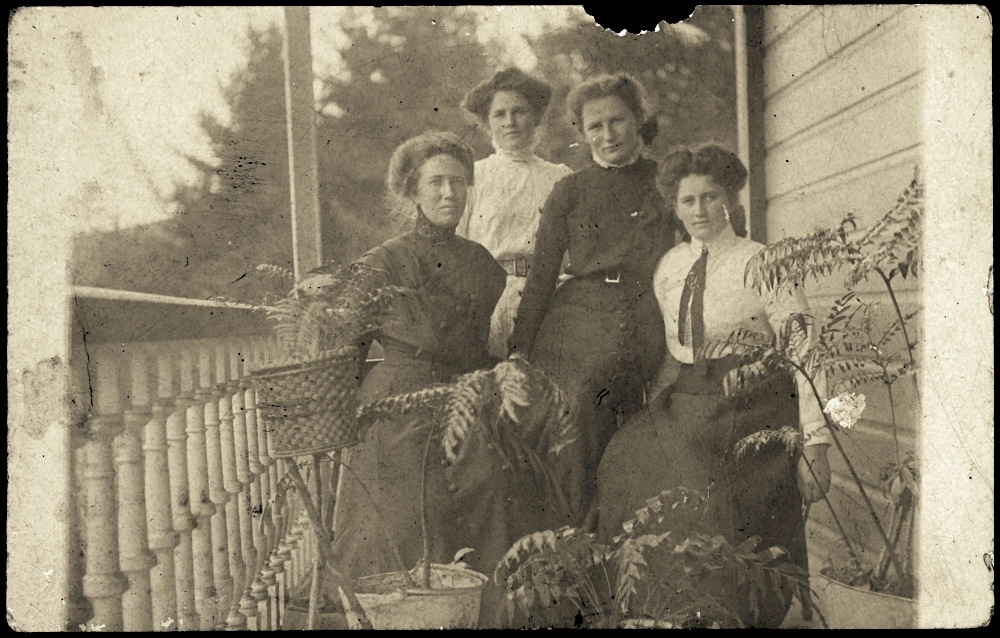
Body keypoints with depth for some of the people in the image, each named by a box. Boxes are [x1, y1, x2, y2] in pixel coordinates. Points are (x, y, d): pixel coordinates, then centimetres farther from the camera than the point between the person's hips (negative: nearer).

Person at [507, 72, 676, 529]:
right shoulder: (570, 192, 6)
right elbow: (540, 277, 8)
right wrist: (519, 353, 3)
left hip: (650, 345, 1)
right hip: (578, 338, -1)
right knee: (577, 466, -6)